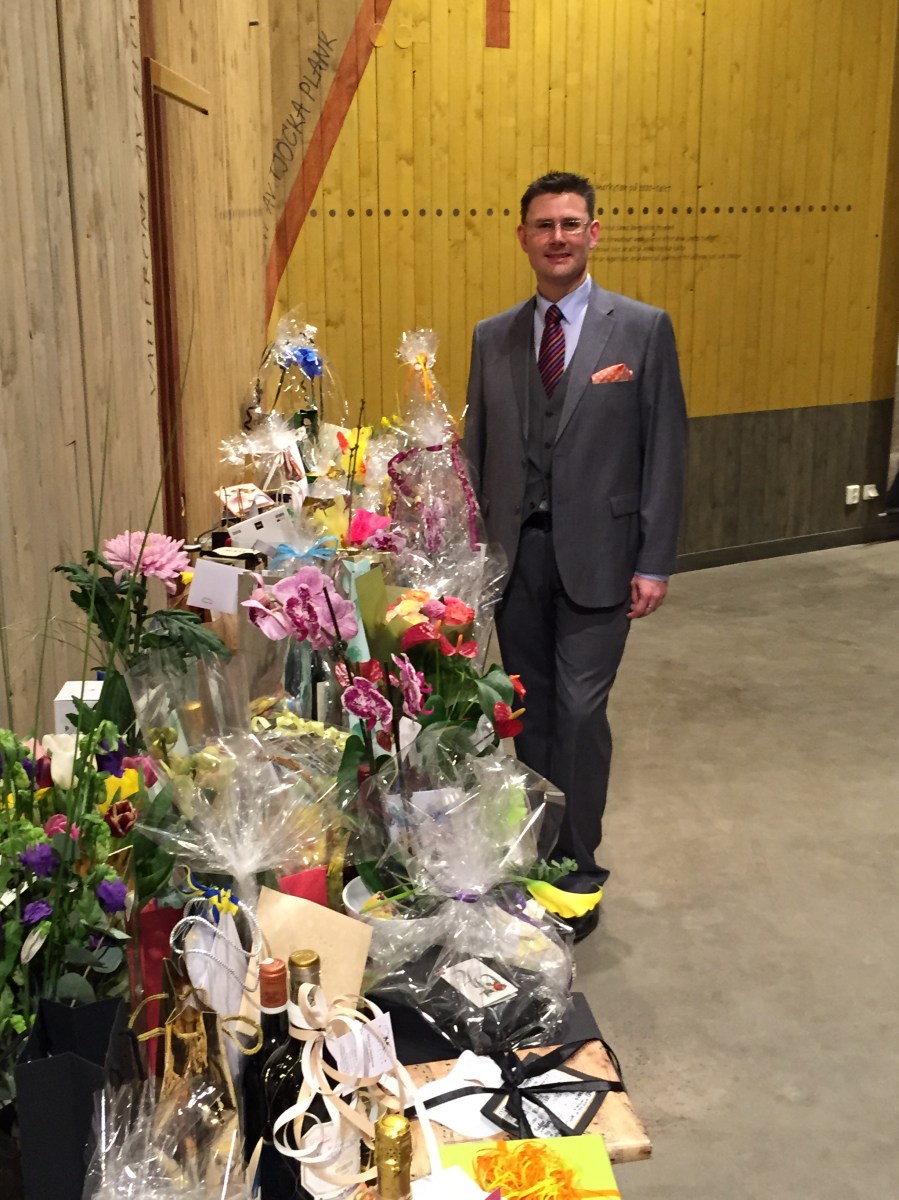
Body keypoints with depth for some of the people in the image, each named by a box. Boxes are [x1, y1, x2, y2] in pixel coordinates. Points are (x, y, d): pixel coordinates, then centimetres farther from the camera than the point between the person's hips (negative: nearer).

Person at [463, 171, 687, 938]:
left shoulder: (643, 328, -2)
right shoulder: (492, 337, 8)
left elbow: (665, 450, -3)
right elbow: (477, 449, 10)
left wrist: (654, 563, -7)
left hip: (596, 553, -3)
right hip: (514, 551, 3)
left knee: (580, 710, -3)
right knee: (530, 708, 12)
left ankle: (578, 872, 13)